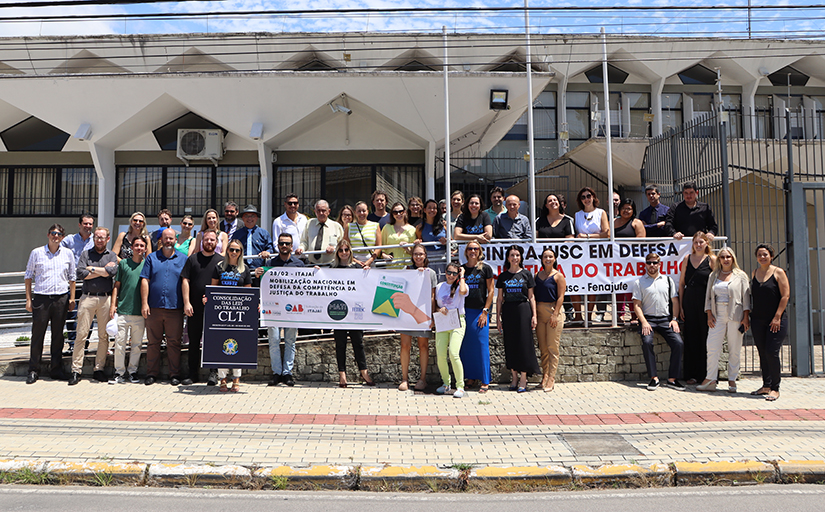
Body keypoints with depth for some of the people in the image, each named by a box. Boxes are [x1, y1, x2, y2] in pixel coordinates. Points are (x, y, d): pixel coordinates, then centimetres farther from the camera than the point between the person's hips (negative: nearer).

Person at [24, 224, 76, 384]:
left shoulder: (68, 253, 7)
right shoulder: (37, 253, 3)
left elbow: (72, 277, 13)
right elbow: (28, 276, 7)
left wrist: (72, 298, 8)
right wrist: (28, 299, 2)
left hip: (61, 298, 1)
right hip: (41, 298, -1)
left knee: (58, 335, 7)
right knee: (37, 335, 1)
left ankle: (56, 370, 16)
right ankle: (34, 371, 11)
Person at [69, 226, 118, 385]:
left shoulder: (111, 256, 12)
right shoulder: (86, 254, 11)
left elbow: (113, 271, -9)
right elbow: (80, 274, -4)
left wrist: (92, 268, -3)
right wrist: (103, 270, -4)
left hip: (105, 298, 1)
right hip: (87, 297, 0)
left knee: (104, 335, 3)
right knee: (81, 333, -4)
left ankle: (99, 369, 12)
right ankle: (76, 370, 1)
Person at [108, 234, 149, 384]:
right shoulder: (123, 263, 8)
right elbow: (117, 286, 10)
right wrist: (113, 304, 2)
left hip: (140, 312, 0)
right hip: (122, 310, 0)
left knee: (137, 343, 5)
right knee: (119, 342, 0)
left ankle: (132, 371, 15)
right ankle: (119, 372, 10)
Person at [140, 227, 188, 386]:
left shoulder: (183, 259, 10)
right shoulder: (152, 258, 10)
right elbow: (145, 281, 4)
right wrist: (144, 303, -4)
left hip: (175, 308, 0)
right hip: (154, 307, 1)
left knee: (174, 343, 2)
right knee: (153, 342, 6)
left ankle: (174, 374, 9)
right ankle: (152, 374, 15)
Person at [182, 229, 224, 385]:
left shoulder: (221, 261, 6)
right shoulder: (193, 259, 8)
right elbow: (185, 281, 4)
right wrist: (186, 303, -5)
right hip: (194, 308, 2)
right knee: (194, 341, 8)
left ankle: (213, 373, 2)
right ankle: (194, 374, 18)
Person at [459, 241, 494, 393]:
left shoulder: (485, 268, 0)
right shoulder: (462, 269, 9)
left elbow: (491, 291, -1)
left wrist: (485, 311, -7)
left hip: (480, 311, -3)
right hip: (464, 311, 3)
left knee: (481, 345, -3)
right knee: (466, 346, 5)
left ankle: (485, 381, 4)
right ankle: (471, 377, 17)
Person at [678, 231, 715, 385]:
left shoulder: (712, 259, 2)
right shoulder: (687, 259, 11)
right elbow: (681, 283, 11)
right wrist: (681, 305, 6)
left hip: (706, 302, -3)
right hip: (689, 301, 3)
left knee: (705, 337, 0)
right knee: (691, 337, 5)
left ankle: (706, 375, 9)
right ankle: (692, 374, 12)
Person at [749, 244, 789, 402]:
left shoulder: (778, 272, -4)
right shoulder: (755, 273, 11)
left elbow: (785, 296, -8)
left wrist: (777, 317, -14)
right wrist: (748, 315, 10)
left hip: (775, 320, -5)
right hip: (758, 320, 5)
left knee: (771, 352, -9)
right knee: (762, 353, 8)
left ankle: (775, 388, 1)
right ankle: (766, 385, 17)